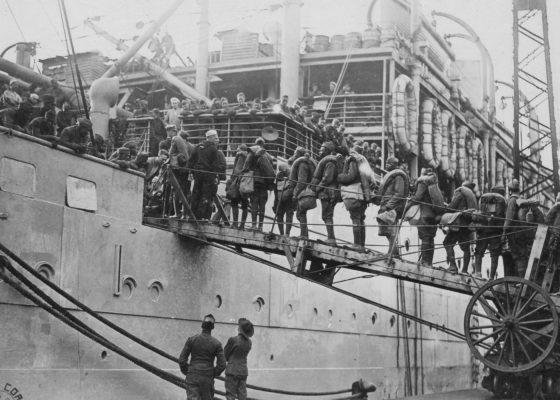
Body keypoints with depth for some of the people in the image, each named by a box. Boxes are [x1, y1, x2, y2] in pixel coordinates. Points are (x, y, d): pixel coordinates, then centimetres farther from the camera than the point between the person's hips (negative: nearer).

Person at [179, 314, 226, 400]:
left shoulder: (191, 339, -3)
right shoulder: (216, 343, -4)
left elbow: (182, 359, -4)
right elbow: (222, 364, -7)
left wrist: (185, 372, 11)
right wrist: (213, 374, 9)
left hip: (192, 377, 0)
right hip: (207, 379, 0)